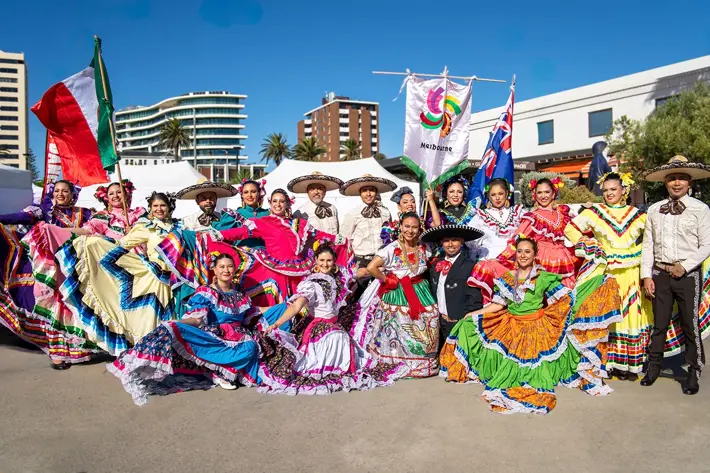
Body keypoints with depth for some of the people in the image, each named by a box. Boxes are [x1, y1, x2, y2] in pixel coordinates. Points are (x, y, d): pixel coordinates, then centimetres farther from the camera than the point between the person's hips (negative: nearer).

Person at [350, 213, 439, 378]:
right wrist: (386, 280, -12)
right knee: (400, 333, 1)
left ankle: (424, 365, 22)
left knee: (425, 333, 5)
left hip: (420, 293, 4)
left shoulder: (424, 249, 2)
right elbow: (371, 267, -21)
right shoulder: (392, 249, -13)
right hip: (397, 295, -4)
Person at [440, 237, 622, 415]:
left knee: (533, 363, -15)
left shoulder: (544, 277, 0)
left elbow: (566, 298, -4)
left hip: (537, 330, -3)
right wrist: (474, 314, 7)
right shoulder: (507, 278, 10)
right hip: (511, 329, 3)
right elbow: (499, 305, 12)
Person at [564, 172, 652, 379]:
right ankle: (606, 362, 6)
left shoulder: (637, 215, 10)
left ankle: (630, 364, 13)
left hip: (631, 275, 2)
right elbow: (570, 230, 1)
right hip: (605, 273, -2)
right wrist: (591, 248, -3)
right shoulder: (594, 212, 3)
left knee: (631, 314, 3)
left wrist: (641, 256, 2)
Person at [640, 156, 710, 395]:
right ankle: (654, 366, 23)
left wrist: (685, 266, -13)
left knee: (690, 324, 2)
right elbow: (648, 245, 6)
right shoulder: (654, 210, 7)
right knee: (659, 323, 10)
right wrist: (647, 276, 1)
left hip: (688, 275, -2)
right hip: (660, 274, 3)